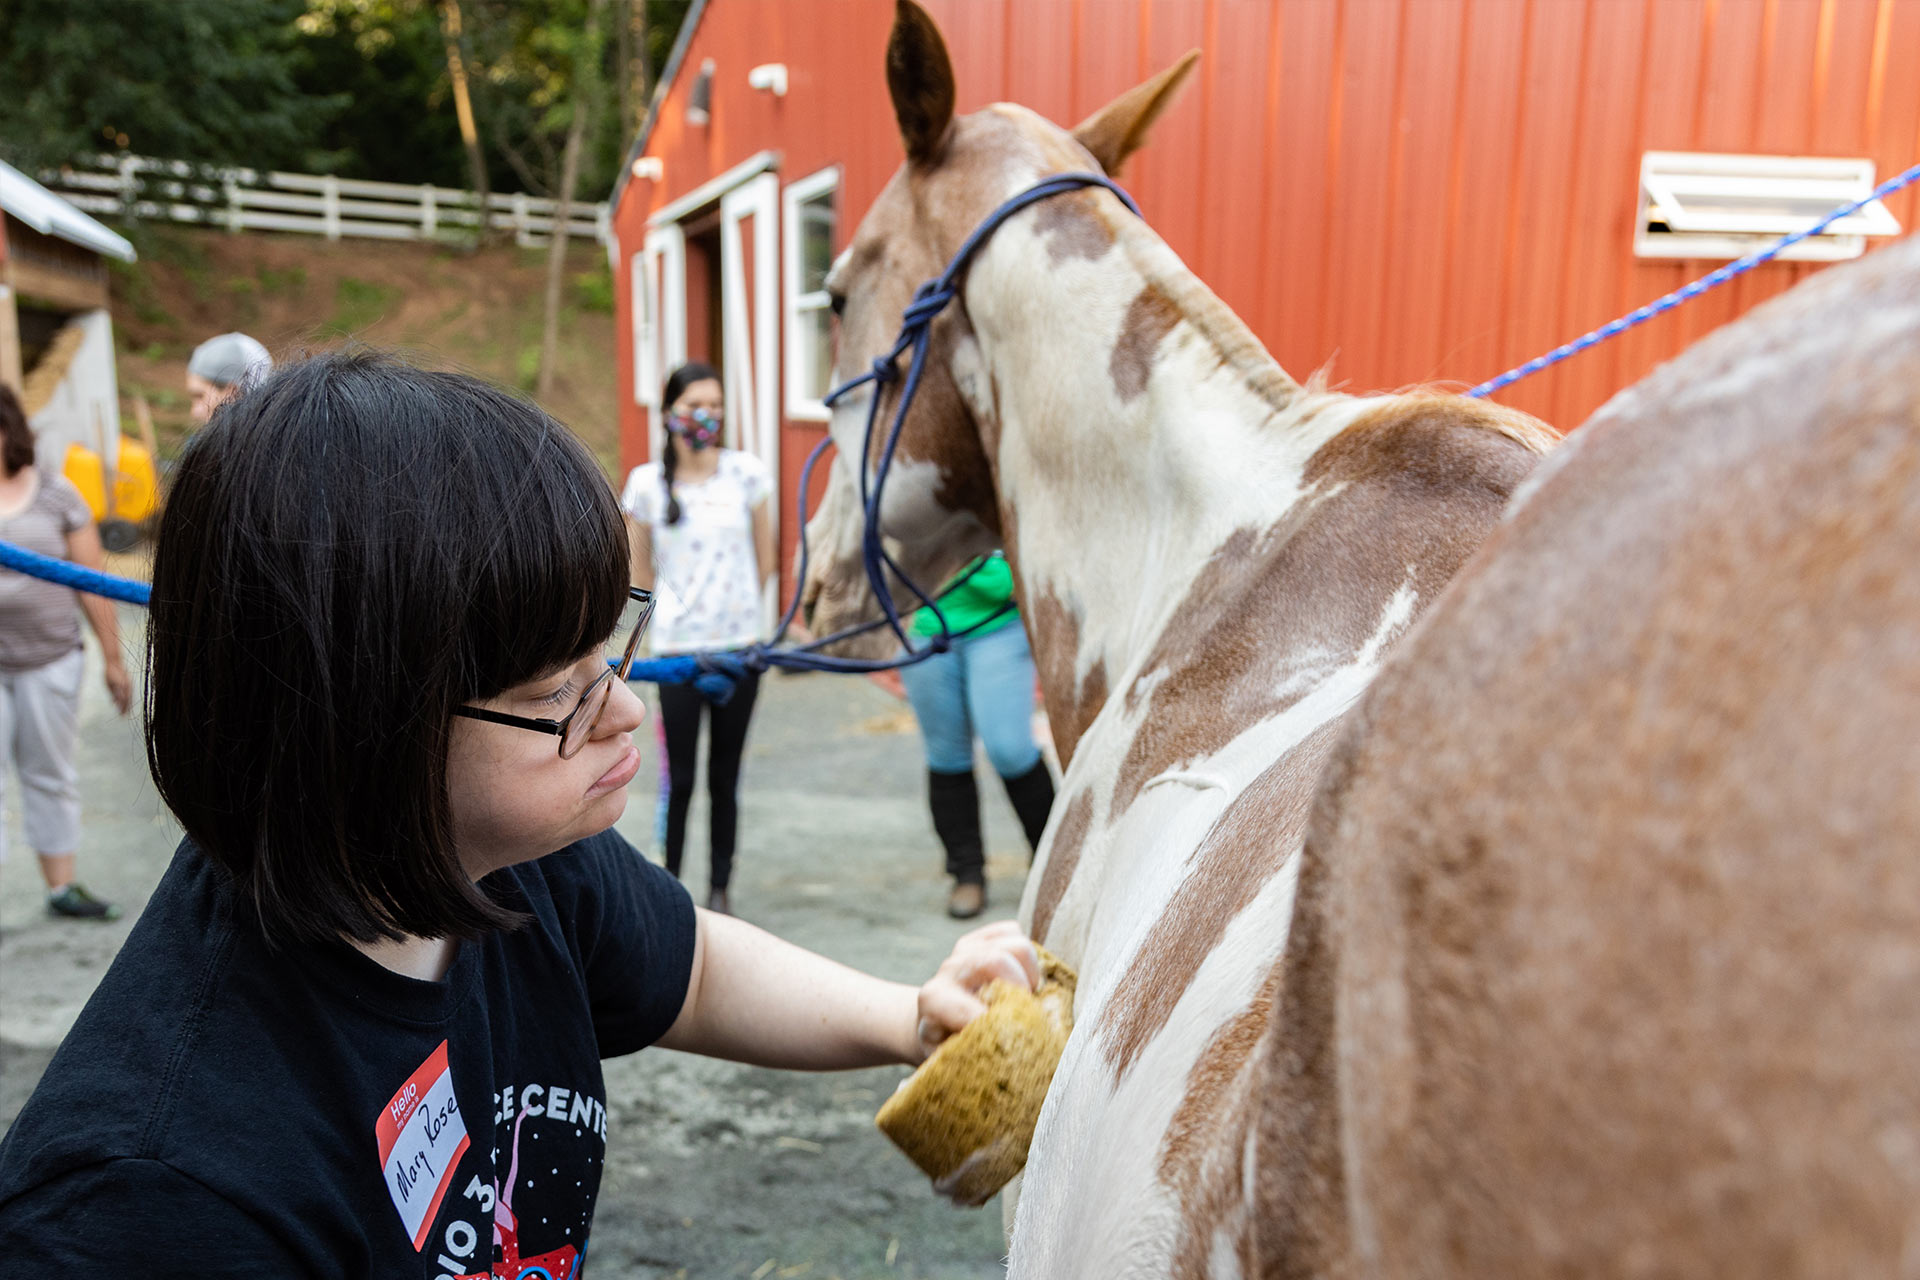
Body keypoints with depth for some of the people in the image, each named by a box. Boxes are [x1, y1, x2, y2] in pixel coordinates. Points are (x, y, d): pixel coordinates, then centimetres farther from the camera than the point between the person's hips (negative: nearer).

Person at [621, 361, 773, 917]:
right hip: (677, 648, -1)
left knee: (725, 776, 8)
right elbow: (640, 572, 9)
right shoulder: (647, 484, -1)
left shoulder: (747, 472, 1)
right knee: (679, 777, 0)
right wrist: (671, 615, 11)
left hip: (738, 645, 1)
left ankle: (720, 887, 20)